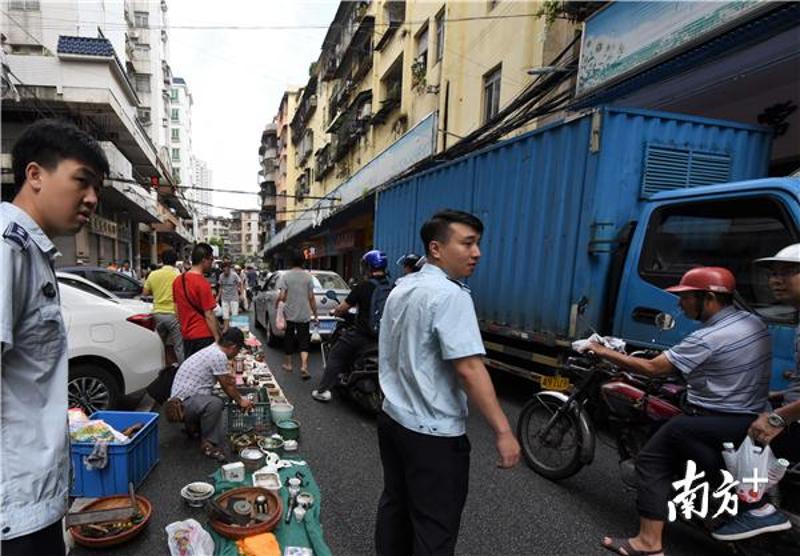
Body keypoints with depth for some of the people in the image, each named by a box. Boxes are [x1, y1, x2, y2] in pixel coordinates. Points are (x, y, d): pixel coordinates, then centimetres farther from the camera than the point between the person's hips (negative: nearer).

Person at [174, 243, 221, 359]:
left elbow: (177, 308, 13)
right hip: (203, 336, -7)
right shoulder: (202, 284, -18)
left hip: (187, 335, 7)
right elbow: (209, 315, -17)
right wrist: (217, 338, -13)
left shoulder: (178, 280, 5)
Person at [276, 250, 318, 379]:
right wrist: (315, 314, 7)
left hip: (289, 314, 0)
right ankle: (304, 366, -11)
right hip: (304, 315, 0)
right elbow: (311, 298, -2)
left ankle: (288, 364, 28)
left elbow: (282, 296, -13)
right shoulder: (308, 276, -3)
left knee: (289, 339, 16)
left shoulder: (285, 276, -6)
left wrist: (277, 301, 9)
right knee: (304, 341, 3)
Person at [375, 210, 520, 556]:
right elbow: (469, 369, -26)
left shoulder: (401, 289, 8)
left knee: (394, 504, 22)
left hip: (392, 419, 9)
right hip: (432, 433, -8)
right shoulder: (450, 294, -20)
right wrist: (503, 431, -21)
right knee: (435, 528, 7)